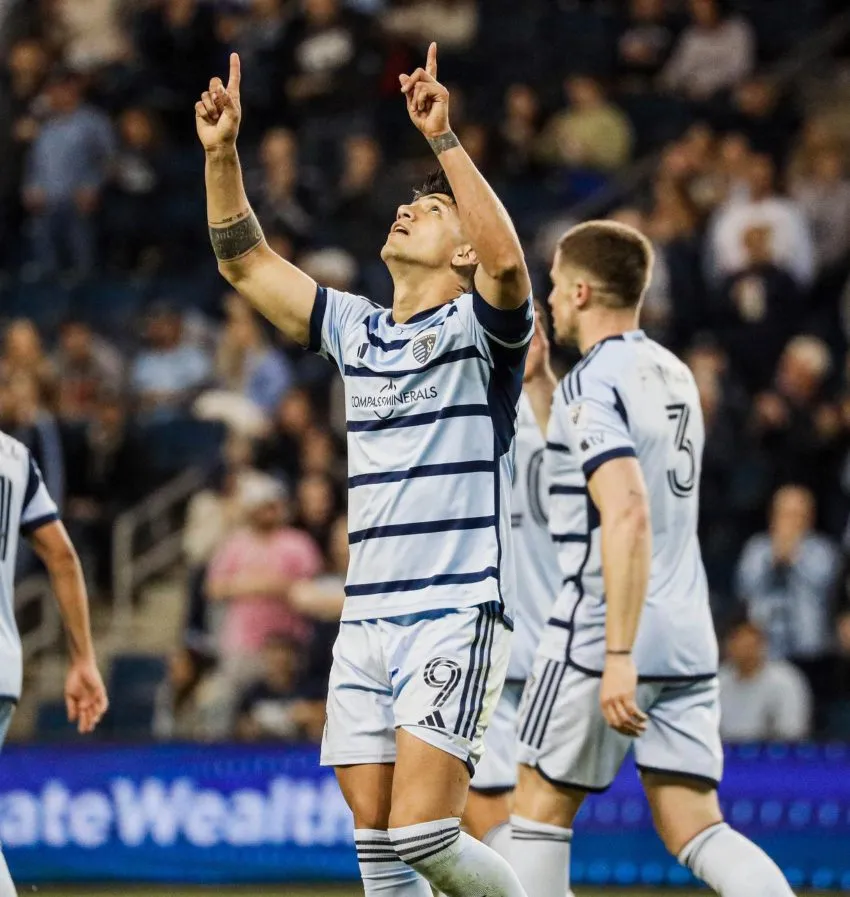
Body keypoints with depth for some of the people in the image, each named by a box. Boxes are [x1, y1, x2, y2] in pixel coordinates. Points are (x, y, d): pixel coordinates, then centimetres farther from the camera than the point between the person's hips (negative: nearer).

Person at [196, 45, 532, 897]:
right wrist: (221, 152, 6)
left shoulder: (479, 329, -2)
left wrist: (443, 138, -27)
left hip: (455, 618, -6)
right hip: (365, 624, 6)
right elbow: (245, 260, 18)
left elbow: (506, 260, -24)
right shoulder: (357, 330, 15)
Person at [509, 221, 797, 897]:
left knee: (543, 804, 8)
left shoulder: (591, 387, -12)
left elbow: (628, 515, -24)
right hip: (690, 637, 7)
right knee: (693, 829, 2)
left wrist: (619, 655, -28)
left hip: (604, 635, -7)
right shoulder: (675, 374, 14)